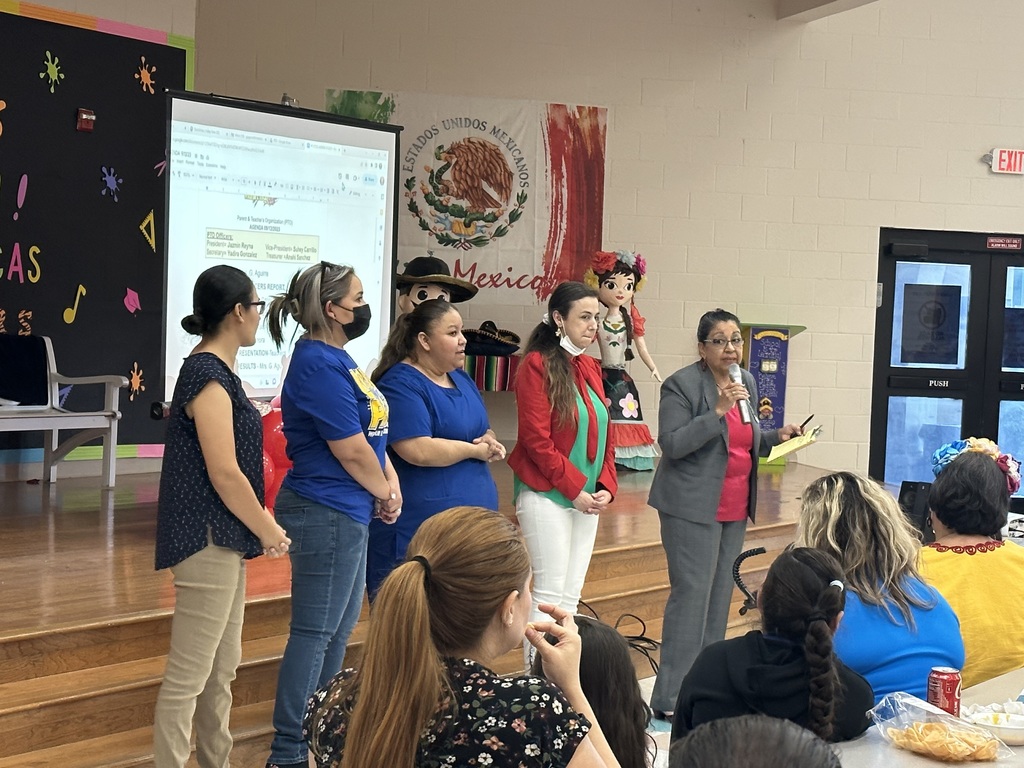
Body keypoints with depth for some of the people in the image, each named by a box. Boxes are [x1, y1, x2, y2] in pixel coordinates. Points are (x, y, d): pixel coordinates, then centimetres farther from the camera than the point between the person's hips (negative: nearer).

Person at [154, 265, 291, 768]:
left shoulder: (214, 371, 13)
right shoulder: (209, 376, -17)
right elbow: (224, 474, -20)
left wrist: (260, 523, 13)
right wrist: (268, 531, -9)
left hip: (223, 538, 10)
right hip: (208, 540, -10)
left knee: (222, 666, 18)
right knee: (188, 674, -2)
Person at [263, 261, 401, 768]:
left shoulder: (335, 358, 12)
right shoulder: (319, 366, -19)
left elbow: (372, 434, 16)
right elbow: (351, 450, -19)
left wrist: (390, 484, 2)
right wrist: (385, 493, -3)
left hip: (345, 512, 10)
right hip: (326, 513, -10)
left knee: (340, 627, 19)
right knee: (314, 631, -1)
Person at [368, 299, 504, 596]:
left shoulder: (461, 378, 15)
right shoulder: (401, 384, -12)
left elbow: (485, 431, 22)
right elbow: (418, 451, -23)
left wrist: (491, 443, -3)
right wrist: (476, 450, -10)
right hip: (416, 529, -9)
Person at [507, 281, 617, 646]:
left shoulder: (590, 367, 12)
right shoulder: (537, 365, -10)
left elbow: (604, 433, 14)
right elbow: (537, 439, -15)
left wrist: (605, 486, 0)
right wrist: (575, 488, -15)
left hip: (587, 498, 7)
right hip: (547, 495, -7)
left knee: (571, 596, 9)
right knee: (549, 595, -6)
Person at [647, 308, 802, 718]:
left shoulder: (746, 381, 12)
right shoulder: (681, 385, -11)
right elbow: (672, 444, -19)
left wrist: (776, 436, 3)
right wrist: (717, 410, -25)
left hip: (735, 509, 8)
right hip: (693, 508, -7)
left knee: (720, 594, 11)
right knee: (692, 594, -8)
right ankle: (671, 699, -2)